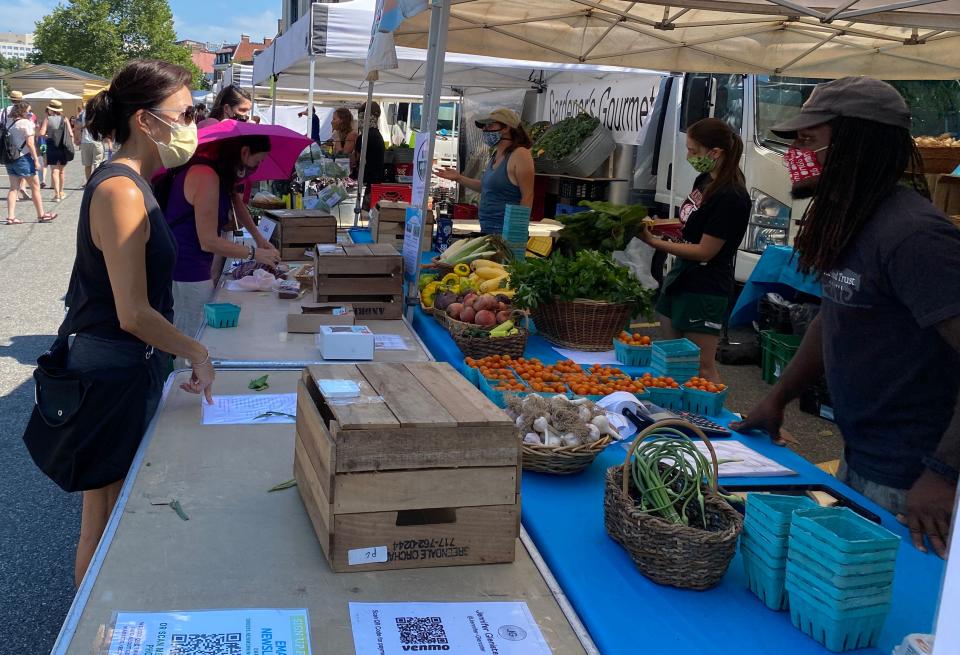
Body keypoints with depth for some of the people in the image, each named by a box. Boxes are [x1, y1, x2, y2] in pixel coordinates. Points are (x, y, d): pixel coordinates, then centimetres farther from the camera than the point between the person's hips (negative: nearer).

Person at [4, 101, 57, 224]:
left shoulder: (9, 121, 9)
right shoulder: (26, 123, -11)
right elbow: (30, 143, -15)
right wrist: (36, 159, -12)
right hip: (23, 158, -7)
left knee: (14, 187, 9)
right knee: (35, 186, 4)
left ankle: (11, 216, 4)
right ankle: (41, 215, 8)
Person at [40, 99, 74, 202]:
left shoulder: (47, 119, -3)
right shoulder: (64, 119, 3)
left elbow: (42, 133, -10)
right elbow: (71, 134, -4)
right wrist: (71, 145, 6)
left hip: (52, 147, -3)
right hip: (63, 147, 3)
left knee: (54, 171, -3)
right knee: (61, 171, 17)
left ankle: (57, 194, -13)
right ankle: (61, 192, 29)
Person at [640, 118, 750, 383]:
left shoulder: (731, 197, -21)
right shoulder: (704, 180, 7)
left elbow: (704, 251, -19)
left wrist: (653, 241, -18)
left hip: (704, 289, -9)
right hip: (680, 278, 9)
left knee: (703, 367, -1)